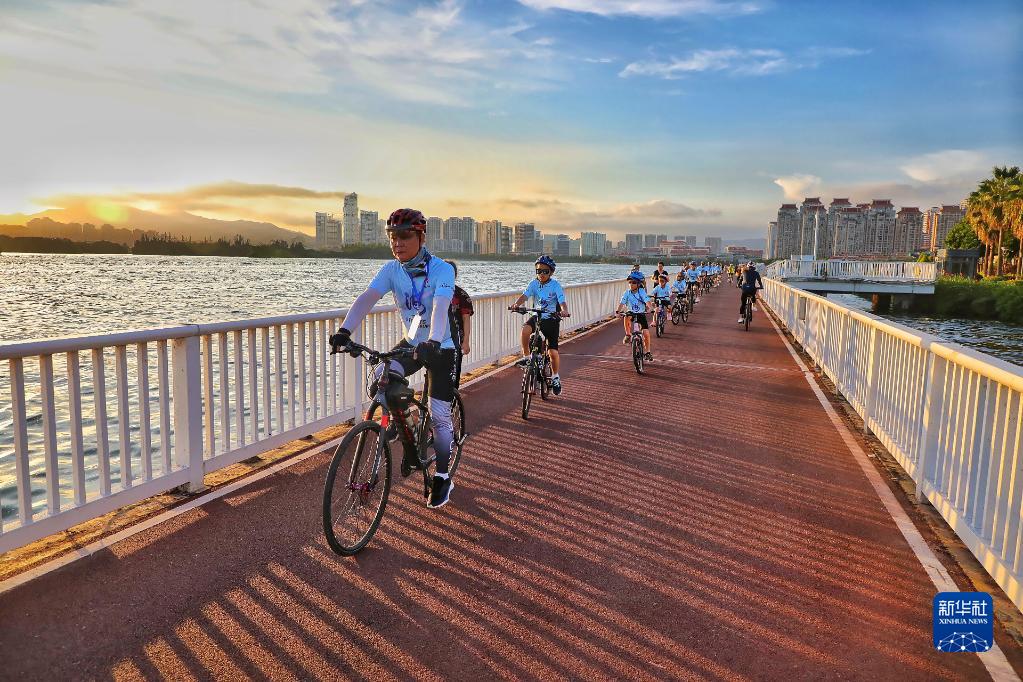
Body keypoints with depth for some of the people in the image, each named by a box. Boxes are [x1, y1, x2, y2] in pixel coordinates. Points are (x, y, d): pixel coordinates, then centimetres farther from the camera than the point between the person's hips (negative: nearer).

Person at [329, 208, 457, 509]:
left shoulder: (441, 269, -22)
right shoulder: (391, 270, -9)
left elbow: (440, 307, -37)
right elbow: (367, 298, -23)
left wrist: (433, 343, -55)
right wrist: (344, 330, -39)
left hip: (439, 347, -4)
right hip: (411, 342, 4)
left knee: (439, 414, -5)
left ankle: (443, 478, 15)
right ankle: (410, 445, -2)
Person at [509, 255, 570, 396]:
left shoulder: (556, 285, -12)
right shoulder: (534, 284, -4)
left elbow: (562, 302, -23)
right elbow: (524, 296, -18)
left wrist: (564, 311, -47)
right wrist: (516, 304, -40)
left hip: (551, 319, -2)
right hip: (537, 316, 2)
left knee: (553, 351, -7)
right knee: (525, 329, -32)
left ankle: (555, 377, 16)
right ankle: (526, 356, -11)